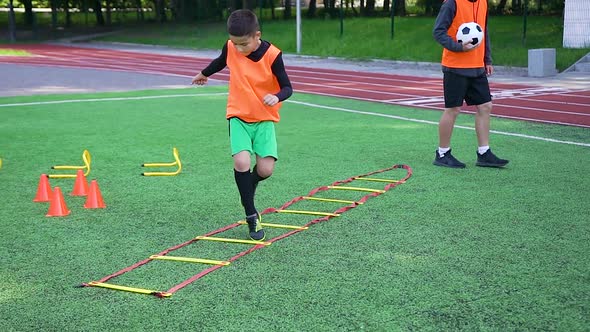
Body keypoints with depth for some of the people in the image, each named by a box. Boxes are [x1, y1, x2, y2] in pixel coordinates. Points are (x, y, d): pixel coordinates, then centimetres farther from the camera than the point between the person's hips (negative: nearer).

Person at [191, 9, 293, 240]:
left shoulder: (272, 55, -17)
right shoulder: (230, 48, -7)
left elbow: (287, 87, -13)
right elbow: (221, 61, 17)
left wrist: (277, 97, -36)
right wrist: (204, 74, 36)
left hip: (265, 118, -1)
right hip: (239, 117, 1)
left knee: (265, 169, -12)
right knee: (242, 162, -21)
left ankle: (246, 191, 24)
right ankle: (251, 215, -5)